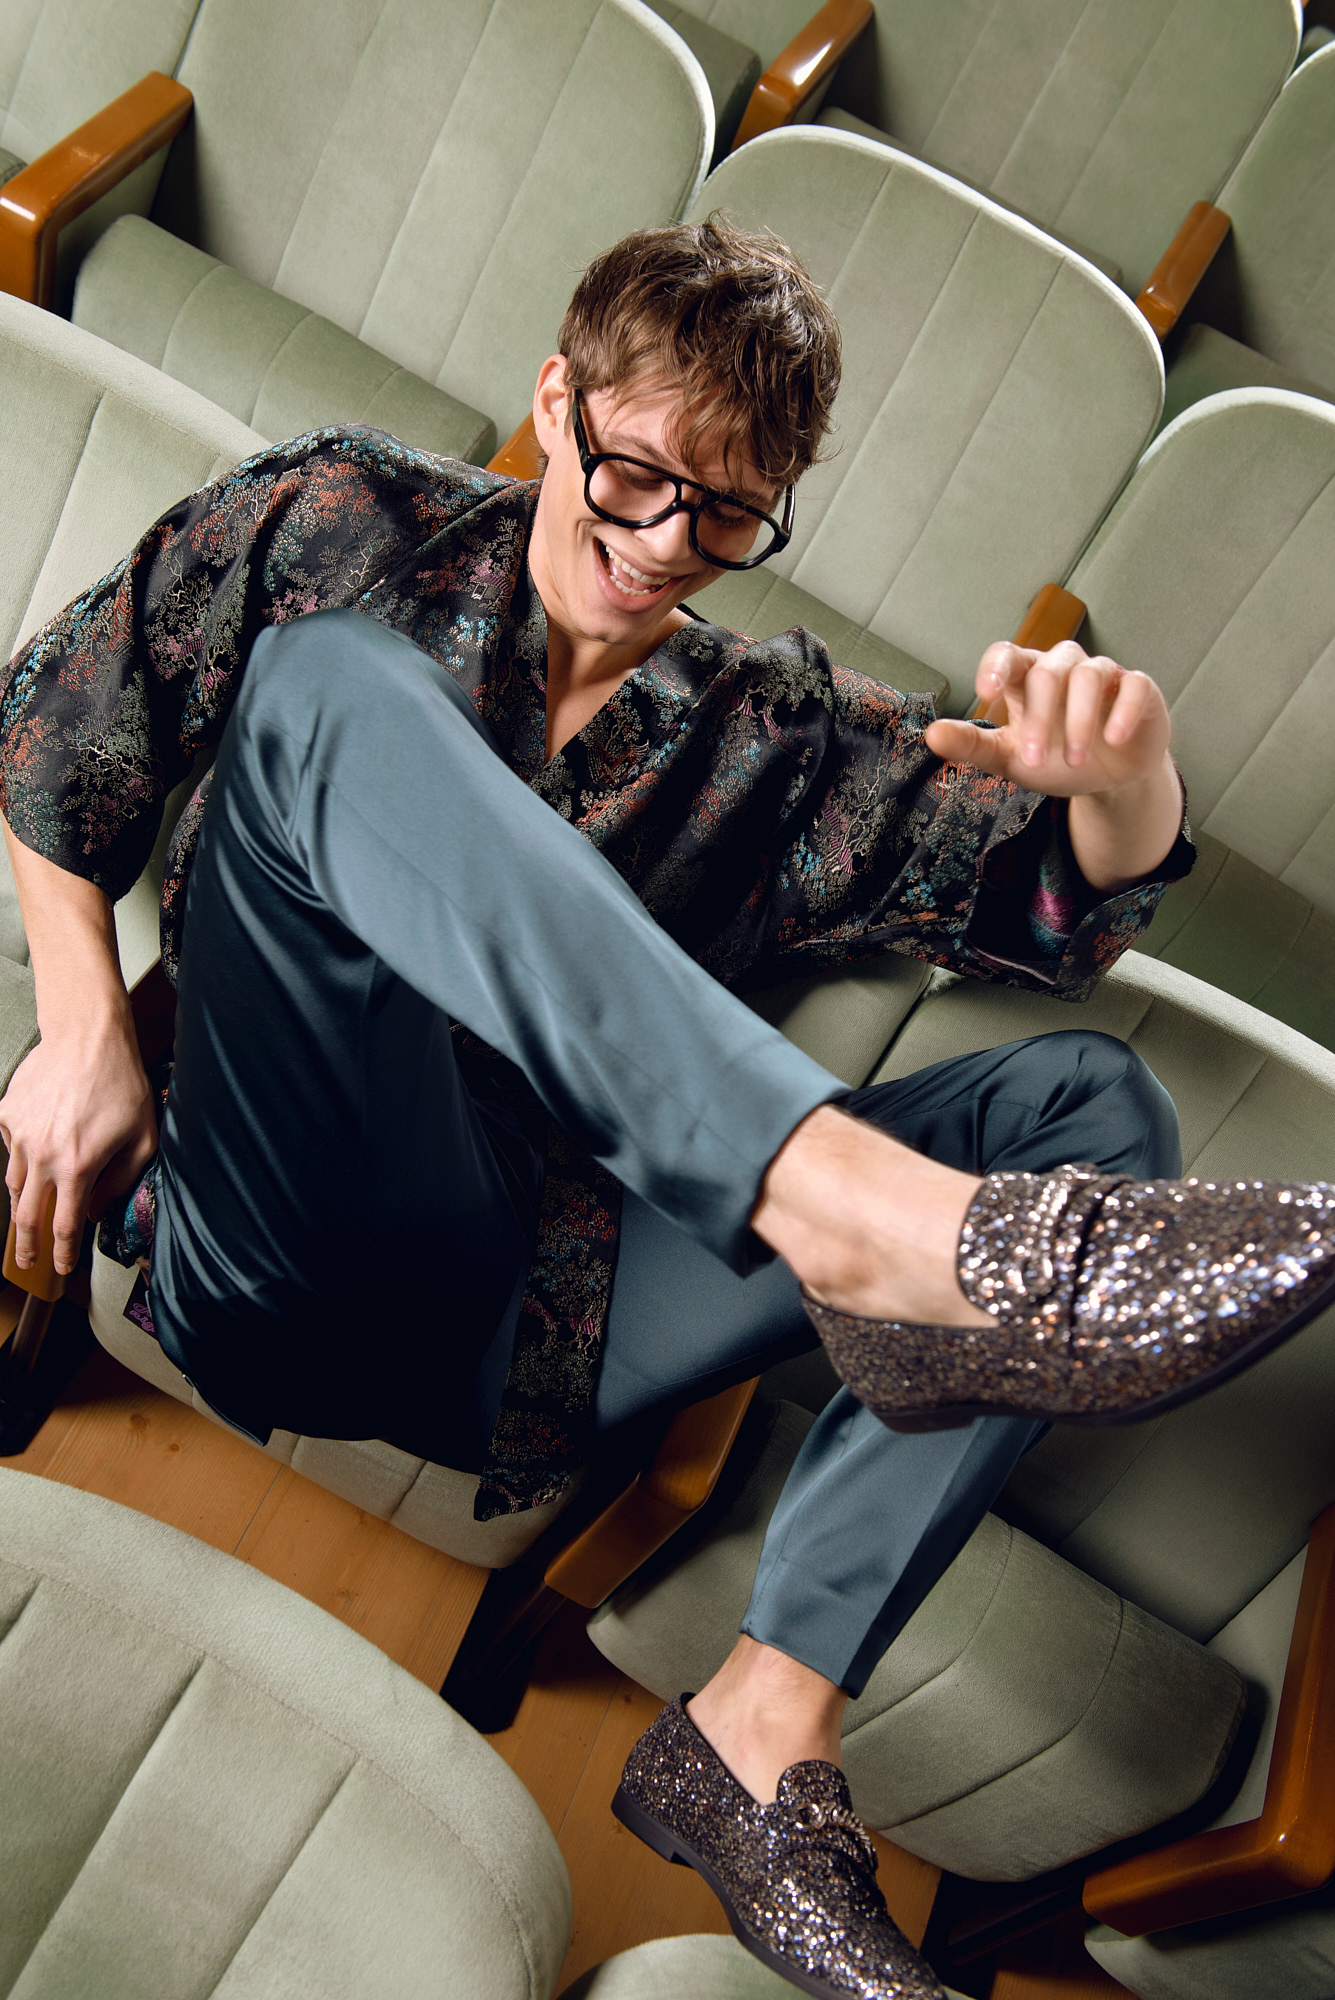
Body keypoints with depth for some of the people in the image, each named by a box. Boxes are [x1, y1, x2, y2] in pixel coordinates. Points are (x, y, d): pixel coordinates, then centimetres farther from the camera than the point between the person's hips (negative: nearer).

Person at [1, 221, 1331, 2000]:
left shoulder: (775, 740, 18)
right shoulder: (345, 528, 13)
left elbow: (1087, 895, 12)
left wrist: (1125, 771, -12)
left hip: (527, 1339, 3)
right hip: (293, 1247, -2)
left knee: (1093, 1107, -12)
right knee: (333, 677, -22)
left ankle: (761, 1738, -24)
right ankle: (838, 1192, -40)